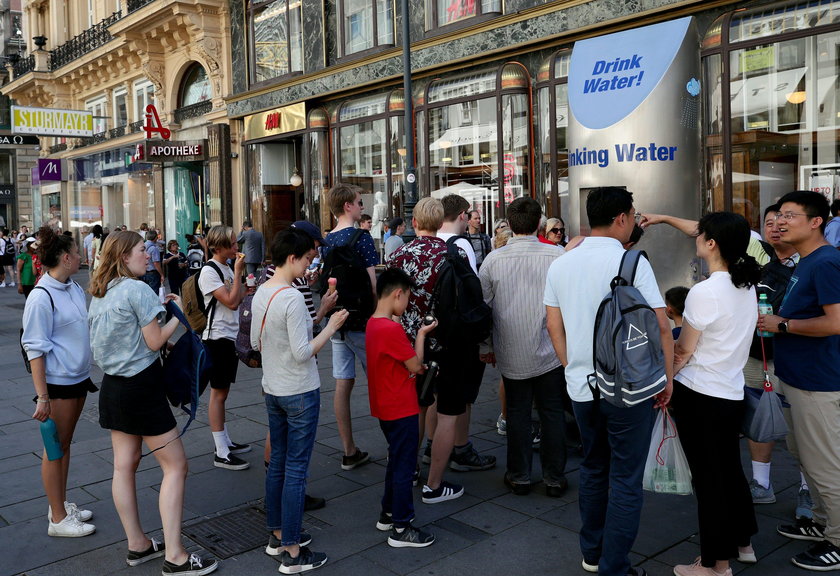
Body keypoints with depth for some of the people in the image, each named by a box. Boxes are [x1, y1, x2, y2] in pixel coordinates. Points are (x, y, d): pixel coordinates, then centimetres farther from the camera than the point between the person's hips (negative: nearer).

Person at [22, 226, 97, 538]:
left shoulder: (75, 289, 6)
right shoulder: (41, 297, -18)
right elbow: (35, 348, -17)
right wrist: (42, 397, -19)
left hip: (78, 378, 8)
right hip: (58, 383, -8)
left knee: (65, 444, 17)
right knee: (56, 448, 4)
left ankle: (61, 505, 30)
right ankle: (58, 519, 14)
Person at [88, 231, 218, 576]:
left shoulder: (100, 294, 10)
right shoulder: (137, 290, -16)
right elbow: (155, 341, -14)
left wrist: (157, 308, 12)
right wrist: (179, 314, -2)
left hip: (112, 386, 9)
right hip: (142, 386, -9)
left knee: (124, 466, 12)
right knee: (175, 465, -2)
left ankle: (137, 545, 23)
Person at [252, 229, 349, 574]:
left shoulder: (260, 293, 4)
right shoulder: (292, 299, -22)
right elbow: (303, 352, -22)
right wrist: (331, 327, -13)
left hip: (272, 390, 9)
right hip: (300, 393, -9)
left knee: (277, 462, 18)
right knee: (296, 469, 0)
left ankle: (277, 534, 30)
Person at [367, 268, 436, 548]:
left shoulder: (373, 323, 6)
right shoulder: (392, 329, -24)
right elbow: (415, 365, -15)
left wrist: (415, 367, 4)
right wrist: (421, 333, -4)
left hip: (385, 408, 10)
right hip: (401, 409, -10)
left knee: (396, 460, 23)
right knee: (404, 467, 2)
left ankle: (388, 514, 35)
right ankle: (401, 529, 12)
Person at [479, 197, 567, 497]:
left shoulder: (494, 259, -5)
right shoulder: (557, 255, -10)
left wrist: (485, 347, 13)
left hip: (511, 355, 1)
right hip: (550, 352, -1)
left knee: (517, 413, 12)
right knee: (552, 413, 10)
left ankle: (519, 477, 22)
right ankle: (554, 478, 19)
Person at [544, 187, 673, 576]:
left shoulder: (560, 265, 3)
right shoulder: (632, 263, -13)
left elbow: (554, 326, 8)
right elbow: (661, 326, -14)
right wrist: (667, 378, -2)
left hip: (581, 387, 6)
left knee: (593, 470, 21)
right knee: (625, 481, 6)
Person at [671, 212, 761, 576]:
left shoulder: (704, 292, -21)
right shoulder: (747, 285, 2)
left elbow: (683, 350, -12)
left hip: (699, 396, -8)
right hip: (732, 392, 8)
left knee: (708, 478, 4)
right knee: (731, 470, 22)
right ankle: (743, 542, 38)